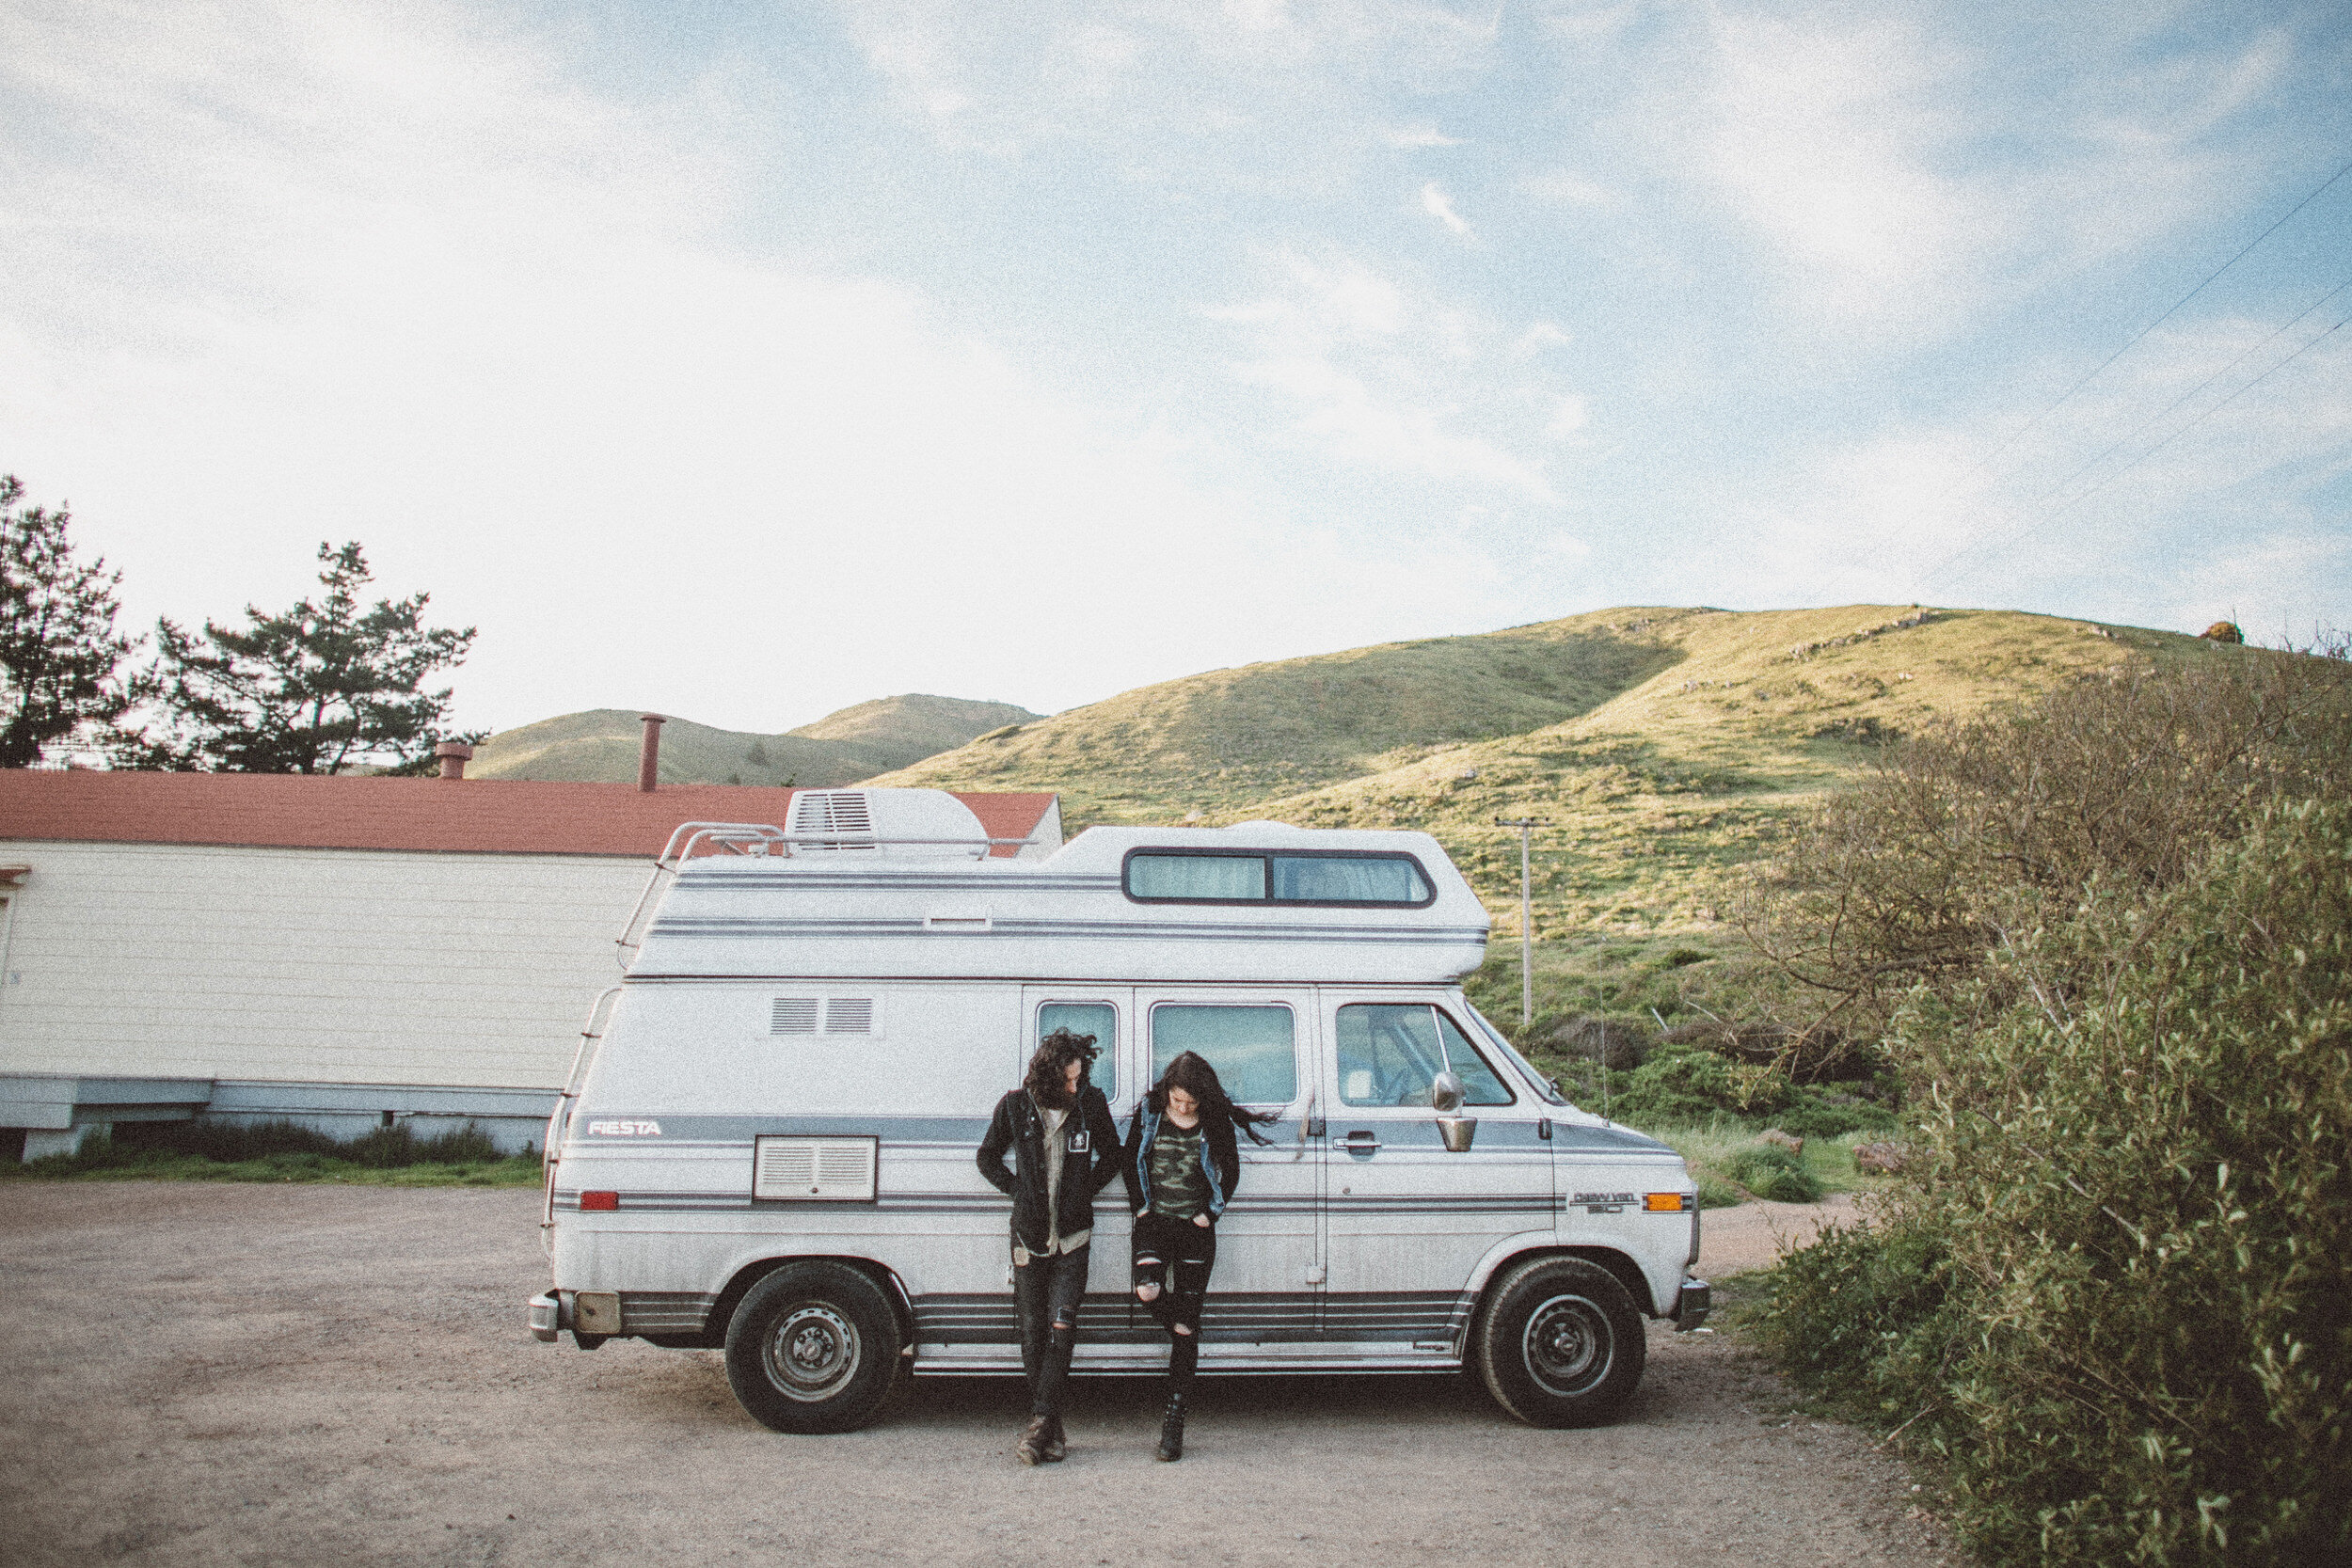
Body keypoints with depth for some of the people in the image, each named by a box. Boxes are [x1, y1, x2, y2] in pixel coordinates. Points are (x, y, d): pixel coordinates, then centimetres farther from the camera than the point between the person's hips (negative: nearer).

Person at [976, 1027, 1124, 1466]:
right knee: (1033, 1332, 3)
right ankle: (1051, 1430, 13)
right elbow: (988, 1158, 11)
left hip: (1072, 1237, -1)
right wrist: (1018, 1191, 0)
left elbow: (1111, 1154, 12)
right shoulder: (1015, 1107, -4)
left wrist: (1086, 1189, 1)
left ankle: (1040, 1423, -6)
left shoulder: (1091, 1103, -4)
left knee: (1061, 1329, -10)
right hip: (1029, 1235, 1)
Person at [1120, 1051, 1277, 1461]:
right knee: (1148, 1291, -26)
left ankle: (1174, 1417, 6)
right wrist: (1140, 1205, 1)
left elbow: (1231, 1171, 8)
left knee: (1186, 1324, 0)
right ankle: (1181, 1332, 10)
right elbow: (1127, 1160, 9)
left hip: (1196, 1228, 0)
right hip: (1154, 1222, 1)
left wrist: (1210, 1212, 0)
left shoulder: (1216, 1122, -3)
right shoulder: (1149, 1112, -1)